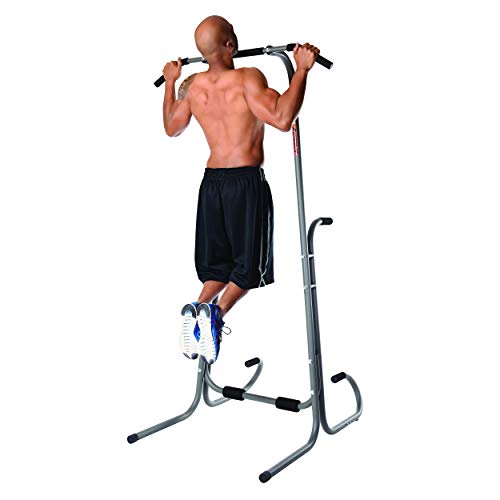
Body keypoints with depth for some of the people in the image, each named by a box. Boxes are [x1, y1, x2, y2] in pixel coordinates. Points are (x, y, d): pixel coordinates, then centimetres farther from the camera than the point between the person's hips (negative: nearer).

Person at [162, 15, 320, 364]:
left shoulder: (191, 86, 4)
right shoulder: (247, 79, -14)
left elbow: (171, 128, 20)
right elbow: (282, 119, -26)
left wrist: (170, 83, 30)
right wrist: (302, 69, -20)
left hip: (212, 181, 5)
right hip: (247, 181, -5)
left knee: (220, 261, 18)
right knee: (250, 263, 5)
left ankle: (198, 308, -6)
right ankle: (216, 312, -18)